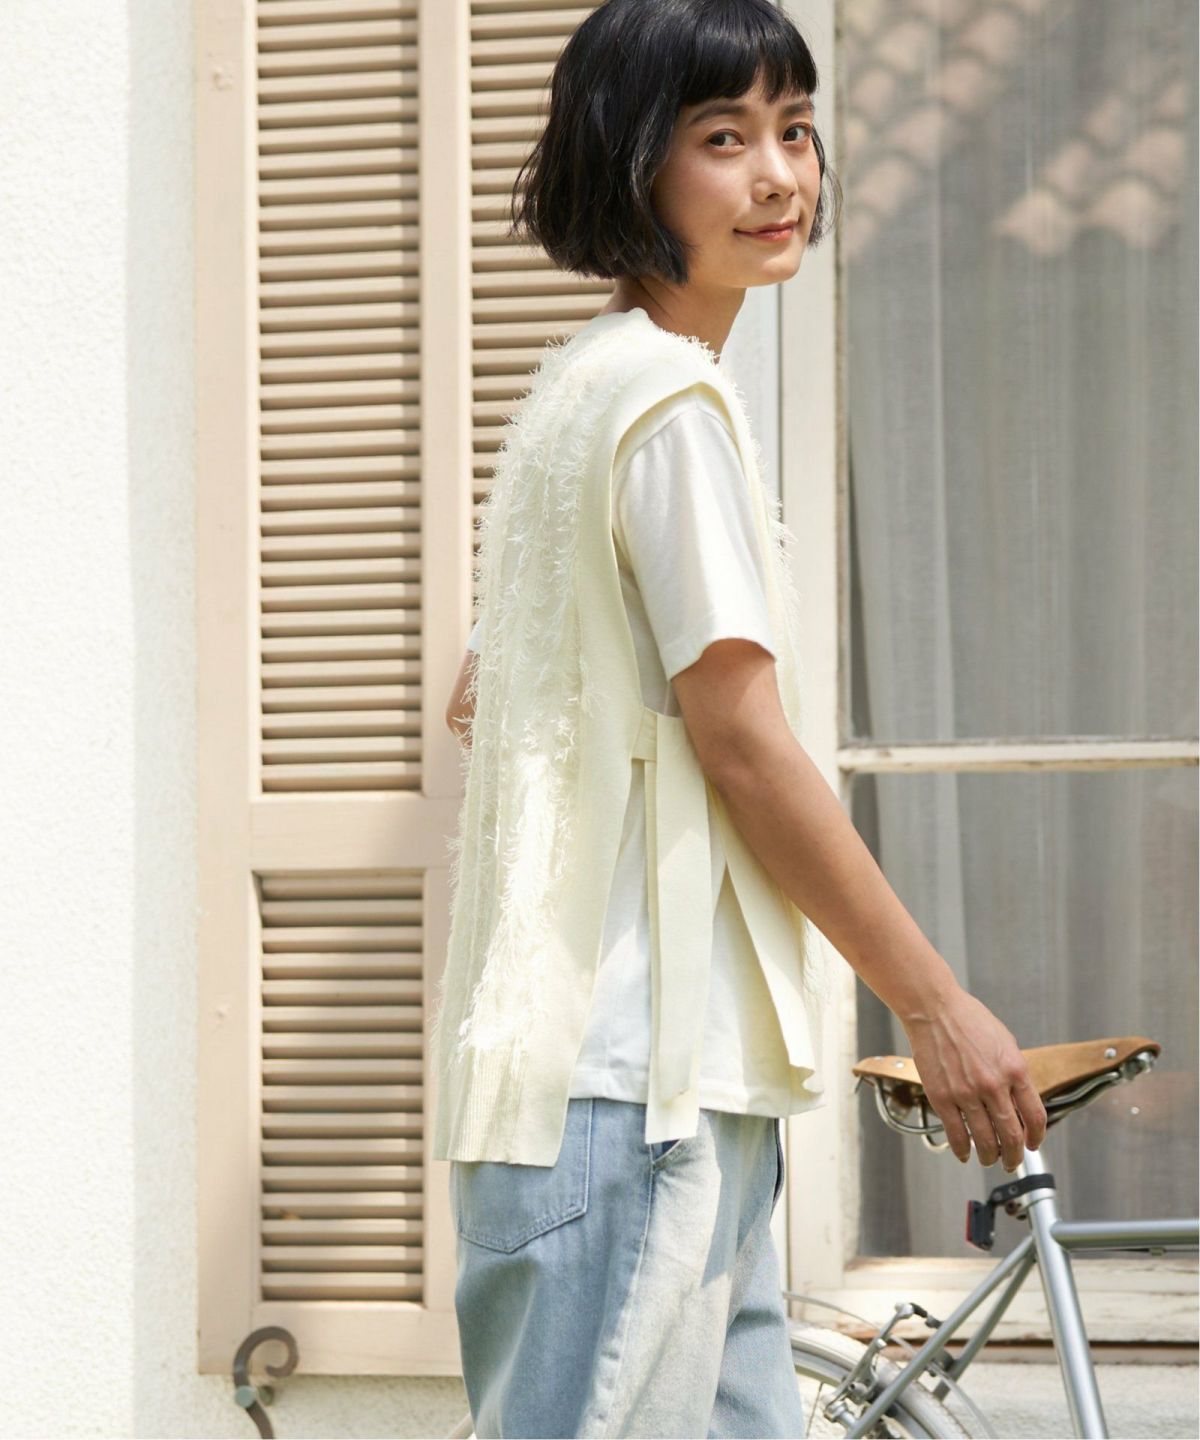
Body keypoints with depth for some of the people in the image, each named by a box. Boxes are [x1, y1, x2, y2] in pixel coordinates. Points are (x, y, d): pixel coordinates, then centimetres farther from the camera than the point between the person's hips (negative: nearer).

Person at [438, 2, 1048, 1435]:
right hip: (629, 1082, -10)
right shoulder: (670, 401, -12)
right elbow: (740, 737, -15)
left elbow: (480, 697, 26)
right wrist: (937, 1004, -9)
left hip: (686, 1078, 10)